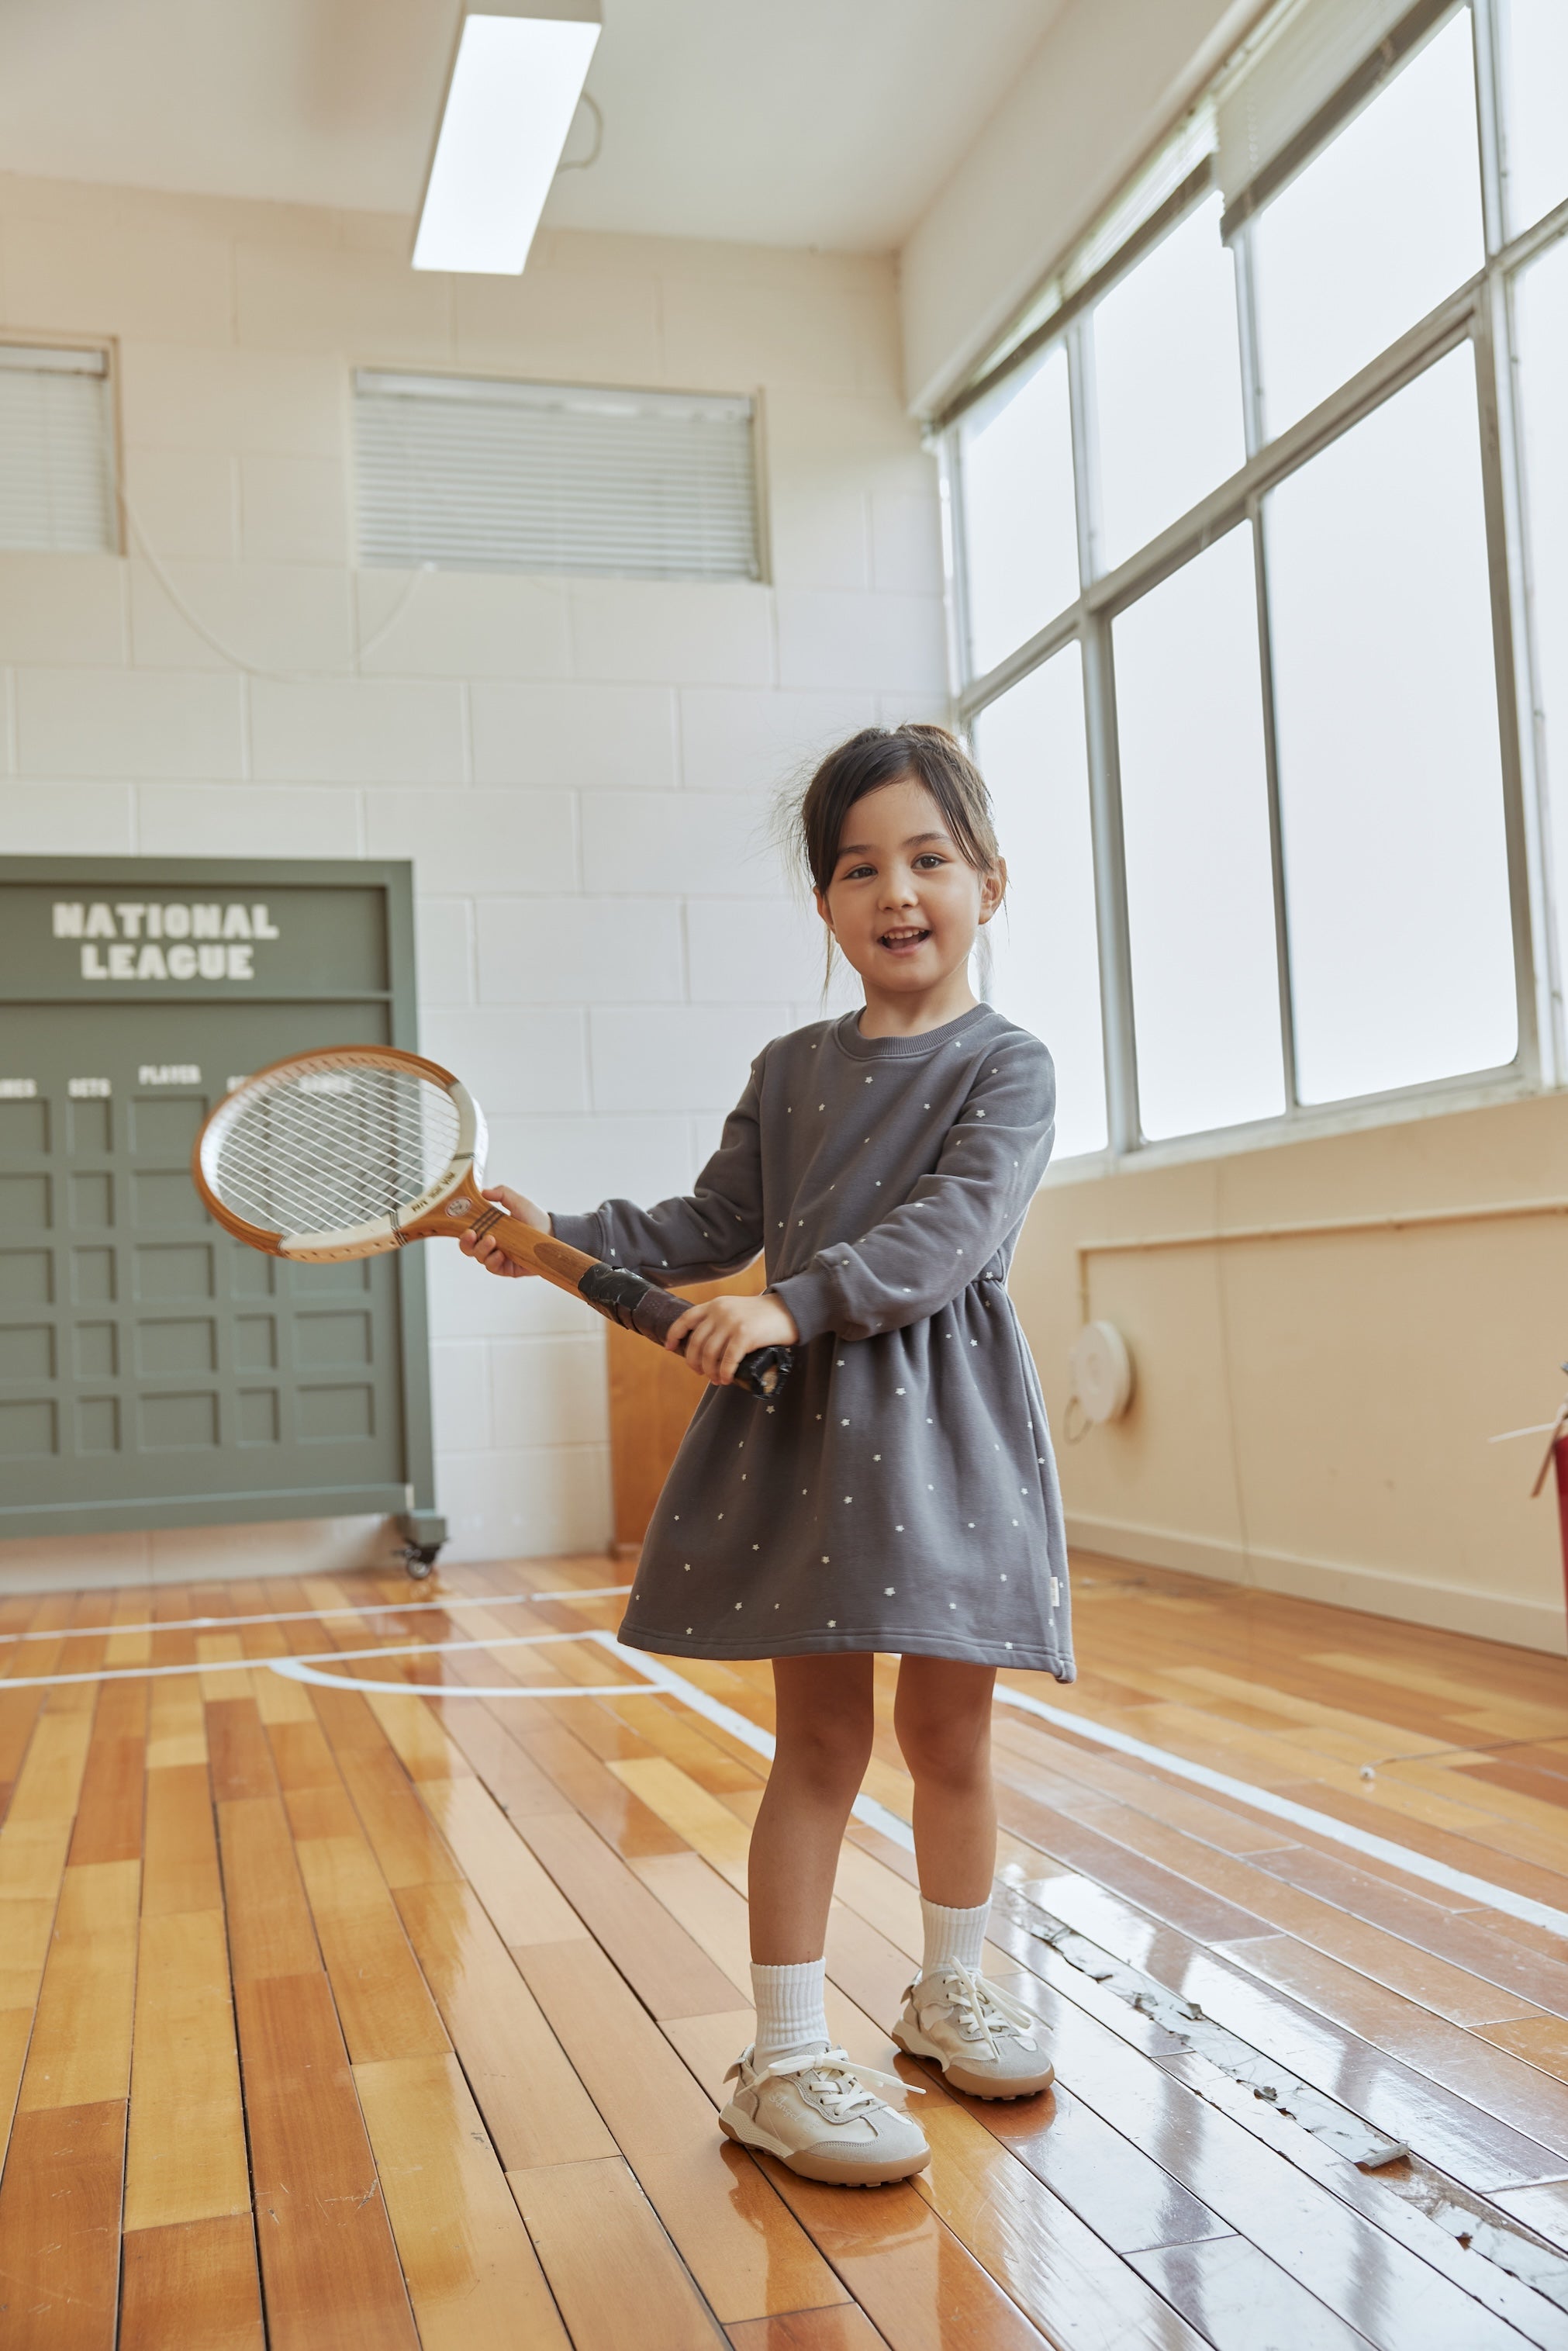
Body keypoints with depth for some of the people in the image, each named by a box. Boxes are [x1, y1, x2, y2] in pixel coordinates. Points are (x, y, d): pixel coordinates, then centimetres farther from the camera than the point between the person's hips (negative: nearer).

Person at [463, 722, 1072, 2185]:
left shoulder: (1006, 1067, -2)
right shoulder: (789, 1071, 11)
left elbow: (950, 1228, -17)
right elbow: (711, 1229, 15)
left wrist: (794, 1302, -28)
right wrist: (560, 1238, 3)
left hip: (944, 1430, -1)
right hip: (799, 1420, 2)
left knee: (948, 1734, 10)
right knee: (819, 1736, 2)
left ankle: (951, 1993, 33)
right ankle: (786, 2061, 9)